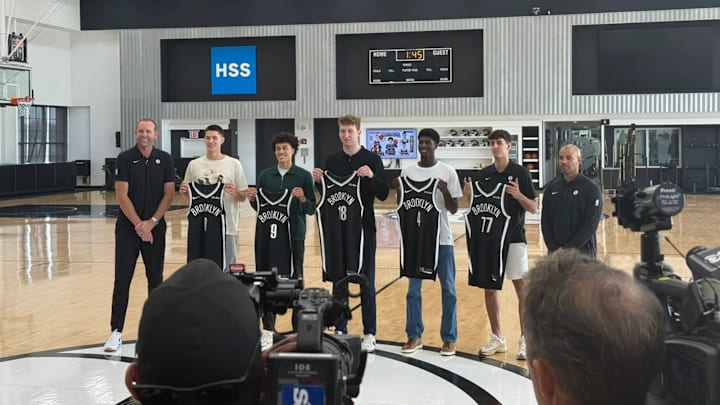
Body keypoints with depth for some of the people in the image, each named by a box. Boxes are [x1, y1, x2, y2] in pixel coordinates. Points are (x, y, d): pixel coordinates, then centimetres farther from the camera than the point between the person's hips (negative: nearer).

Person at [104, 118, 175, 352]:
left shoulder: (164, 160, 2)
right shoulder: (125, 159, -4)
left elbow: (168, 194, 0)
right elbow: (122, 196, -8)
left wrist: (151, 222, -10)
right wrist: (138, 224, -14)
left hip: (155, 227, 2)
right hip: (128, 226, -2)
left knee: (155, 278, 8)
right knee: (122, 279, -3)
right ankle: (116, 332, 1)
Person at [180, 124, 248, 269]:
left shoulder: (234, 164, 0)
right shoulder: (194, 164, 6)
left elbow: (243, 197, 2)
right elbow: (189, 195, 13)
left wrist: (234, 192, -19)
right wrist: (184, 191, -9)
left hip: (227, 226, -2)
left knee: (227, 268, 6)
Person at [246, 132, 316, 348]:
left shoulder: (304, 176, 0)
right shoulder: (265, 175, 7)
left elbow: (311, 209, -2)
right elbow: (258, 207, 11)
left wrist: (302, 199, -21)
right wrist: (252, 198, -9)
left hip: (294, 234, -2)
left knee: (295, 280, 3)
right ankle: (268, 328, 11)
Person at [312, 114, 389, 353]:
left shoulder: (371, 159, -2)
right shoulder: (332, 160, 7)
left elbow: (383, 194, -6)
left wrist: (372, 176, -23)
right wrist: (318, 181, -8)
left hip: (364, 228, -3)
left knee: (366, 281, 2)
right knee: (339, 281, 8)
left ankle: (369, 333, 10)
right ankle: (340, 330, 18)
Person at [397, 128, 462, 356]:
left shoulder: (447, 172, 0)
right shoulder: (407, 172, 5)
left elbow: (454, 209, -1)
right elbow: (401, 206, 7)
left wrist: (445, 191, -19)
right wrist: (399, 191, -12)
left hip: (441, 238, -2)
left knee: (448, 289, 1)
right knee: (413, 288, 5)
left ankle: (449, 338, 9)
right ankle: (414, 336, 14)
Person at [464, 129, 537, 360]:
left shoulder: (520, 173, -4)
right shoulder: (483, 175, 7)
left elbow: (534, 208, -5)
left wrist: (518, 195, -23)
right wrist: (469, 195, -9)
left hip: (514, 238, -4)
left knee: (522, 288, -3)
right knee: (489, 287, 8)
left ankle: (525, 340, 6)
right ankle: (497, 338, 19)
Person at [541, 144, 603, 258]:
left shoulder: (591, 189, -4)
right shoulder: (551, 188, 9)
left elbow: (590, 224, -10)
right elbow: (545, 222, 8)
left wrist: (568, 248, -14)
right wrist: (554, 248, -4)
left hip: (583, 251, -4)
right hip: (555, 253, 4)